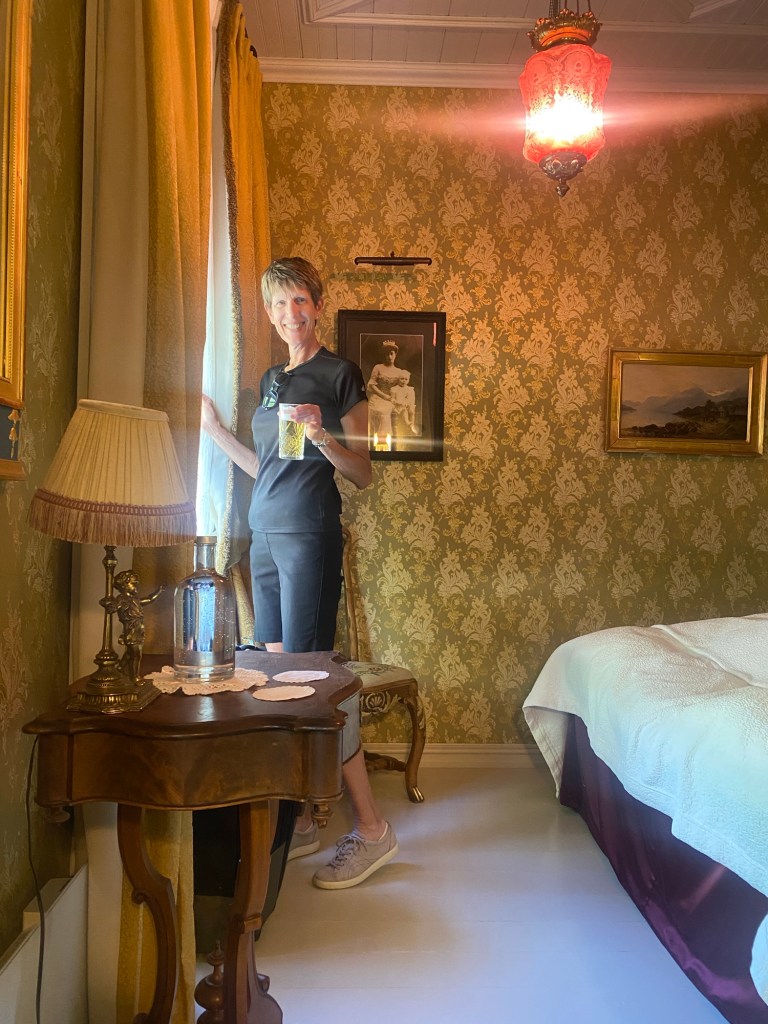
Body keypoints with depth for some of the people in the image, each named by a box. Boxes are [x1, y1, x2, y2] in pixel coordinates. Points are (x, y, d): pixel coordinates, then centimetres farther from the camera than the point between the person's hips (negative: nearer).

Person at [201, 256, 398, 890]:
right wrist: (215, 428, 17)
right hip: (266, 535, 7)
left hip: (310, 534, -7)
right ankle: (299, 822, 17)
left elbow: (363, 475, -4)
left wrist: (323, 435, -20)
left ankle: (372, 829, -1)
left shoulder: (340, 375, -1)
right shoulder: (271, 380, 19)